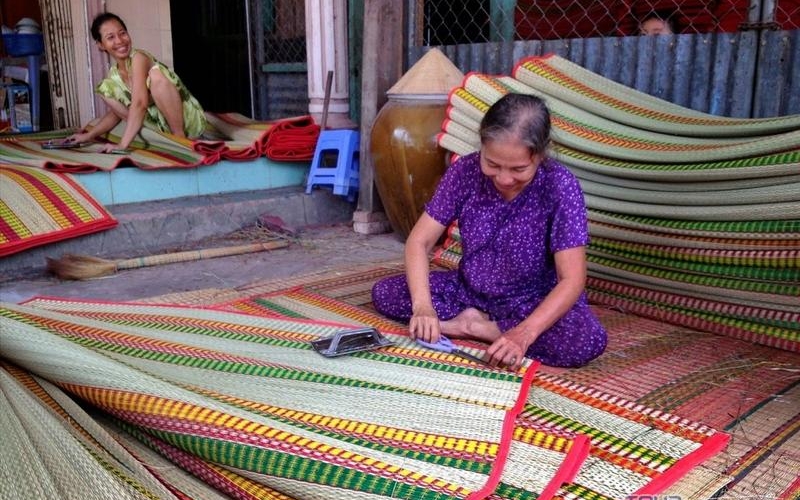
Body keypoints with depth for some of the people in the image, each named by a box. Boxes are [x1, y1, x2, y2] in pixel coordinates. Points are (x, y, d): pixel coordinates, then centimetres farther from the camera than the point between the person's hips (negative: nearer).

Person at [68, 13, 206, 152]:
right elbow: (116, 112, 19)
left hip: (190, 121, -7)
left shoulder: (138, 57, -16)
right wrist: (89, 135, 7)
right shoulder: (113, 75, 6)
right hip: (163, 127, 7)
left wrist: (122, 145, -33)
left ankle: (179, 136, -18)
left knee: (156, 74, -28)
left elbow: (140, 103, -28)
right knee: (107, 89, 2)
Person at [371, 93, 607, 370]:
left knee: (589, 340, -33)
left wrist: (524, 334, -40)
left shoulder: (560, 186, -23)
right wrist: (422, 305, -31)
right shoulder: (465, 171, -15)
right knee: (384, 292, -12)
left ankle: (470, 324, -19)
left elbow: (572, 280, -26)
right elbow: (419, 241, -13)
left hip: (534, 302, -2)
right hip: (469, 290, 3)